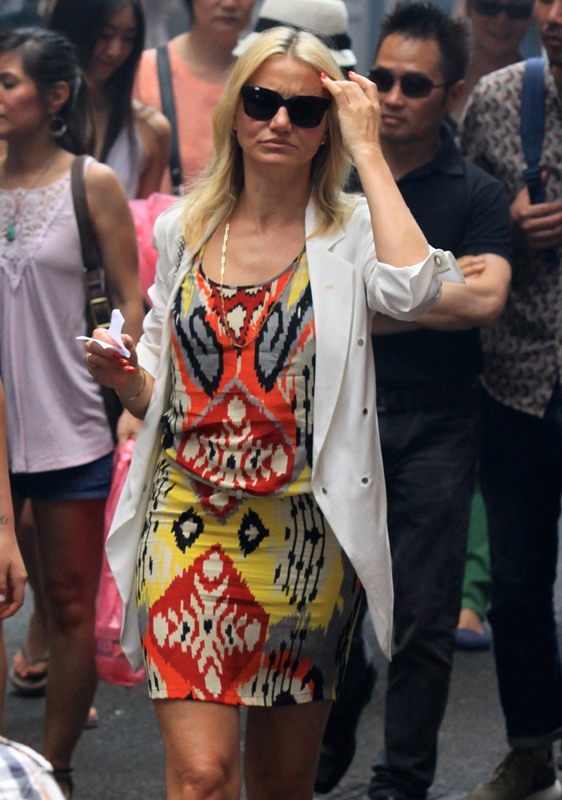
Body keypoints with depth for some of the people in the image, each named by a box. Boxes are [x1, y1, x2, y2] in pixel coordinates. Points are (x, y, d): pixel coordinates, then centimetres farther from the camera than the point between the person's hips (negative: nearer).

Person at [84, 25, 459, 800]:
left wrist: (367, 150, -16)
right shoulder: (181, 232, 8)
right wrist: (123, 378, -6)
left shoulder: (348, 235, -1)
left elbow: (411, 289, -26)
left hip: (303, 533, -1)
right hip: (189, 526, 1)